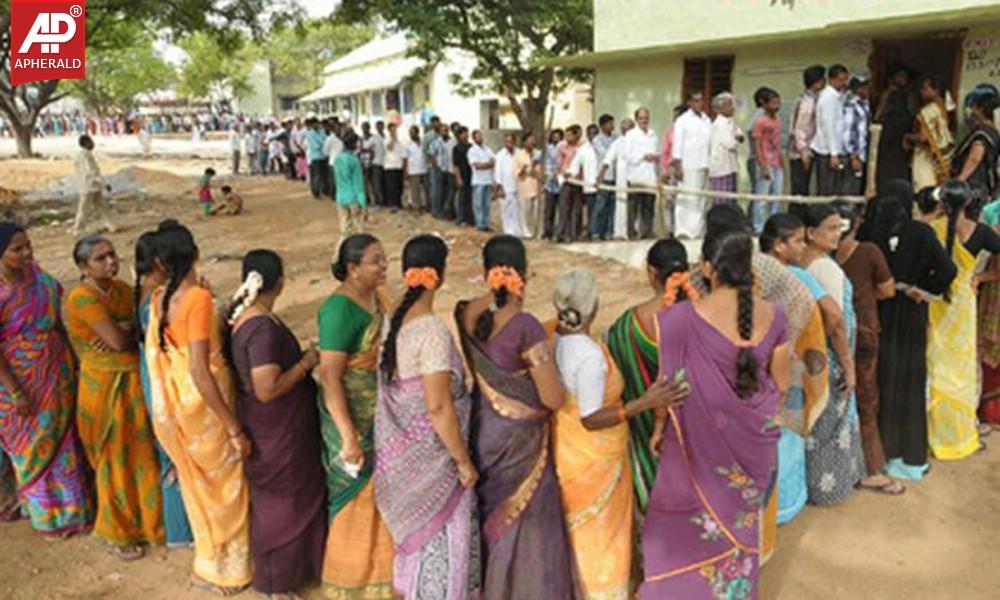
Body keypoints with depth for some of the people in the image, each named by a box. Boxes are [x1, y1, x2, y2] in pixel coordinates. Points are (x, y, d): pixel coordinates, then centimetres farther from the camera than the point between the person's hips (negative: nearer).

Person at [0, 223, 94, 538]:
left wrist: (73, 359, 10)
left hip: (56, 372, 6)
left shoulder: (36, 274, -3)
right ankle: (47, 515, 30)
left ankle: (72, 505, 36)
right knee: (35, 446, 11)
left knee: (63, 439, 17)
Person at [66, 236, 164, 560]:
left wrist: (122, 331, -16)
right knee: (116, 458, 8)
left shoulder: (122, 288, 3)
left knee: (142, 453, 17)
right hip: (105, 386, -6)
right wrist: (128, 330, -5)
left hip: (136, 380, 6)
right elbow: (119, 341, -25)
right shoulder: (81, 297, -19)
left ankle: (146, 518, 37)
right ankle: (117, 532, 28)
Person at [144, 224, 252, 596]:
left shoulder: (158, 298, 0)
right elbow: (200, 373, -27)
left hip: (173, 401, 7)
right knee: (225, 486, 13)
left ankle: (209, 562, 42)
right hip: (203, 403, -7)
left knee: (198, 484, 24)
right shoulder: (198, 298, -23)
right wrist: (235, 428, -23)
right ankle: (227, 569, 30)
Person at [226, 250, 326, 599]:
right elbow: (267, 390, -29)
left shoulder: (239, 313, -1)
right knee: (283, 503, 9)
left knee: (274, 500, 26)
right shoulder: (263, 327, -29)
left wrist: (297, 356, 10)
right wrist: (306, 363, -19)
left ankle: (278, 568, 45)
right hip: (277, 431, -10)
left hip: (268, 426, 10)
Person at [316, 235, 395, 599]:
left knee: (378, 492, 22)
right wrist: (349, 437, -24)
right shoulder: (340, 309, -25)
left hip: (380, 413, 8)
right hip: (353, 418, -8)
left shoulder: (373, 296, 1)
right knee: (358, 496, 10)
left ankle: (375, 564, 44)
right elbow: (329, 377, -25)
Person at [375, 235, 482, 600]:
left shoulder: (394, 318, -2)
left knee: (418, 527, 27)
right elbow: (438, 407, -26)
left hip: (401, 444, 9)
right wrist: (463, 460, -16)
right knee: (440, 533, 11)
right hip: (429, 450, -8)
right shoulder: (433, 330, -27)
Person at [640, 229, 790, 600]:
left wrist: (659, 426, 2)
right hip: (755, 437, 4)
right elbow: (781, 383, 1)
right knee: (741, 518, 23)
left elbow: (669, 381, -13)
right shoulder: (773, 315, -8)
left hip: (703, 436, -4)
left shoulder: (684, 318, -21)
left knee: (690, 518, 17)